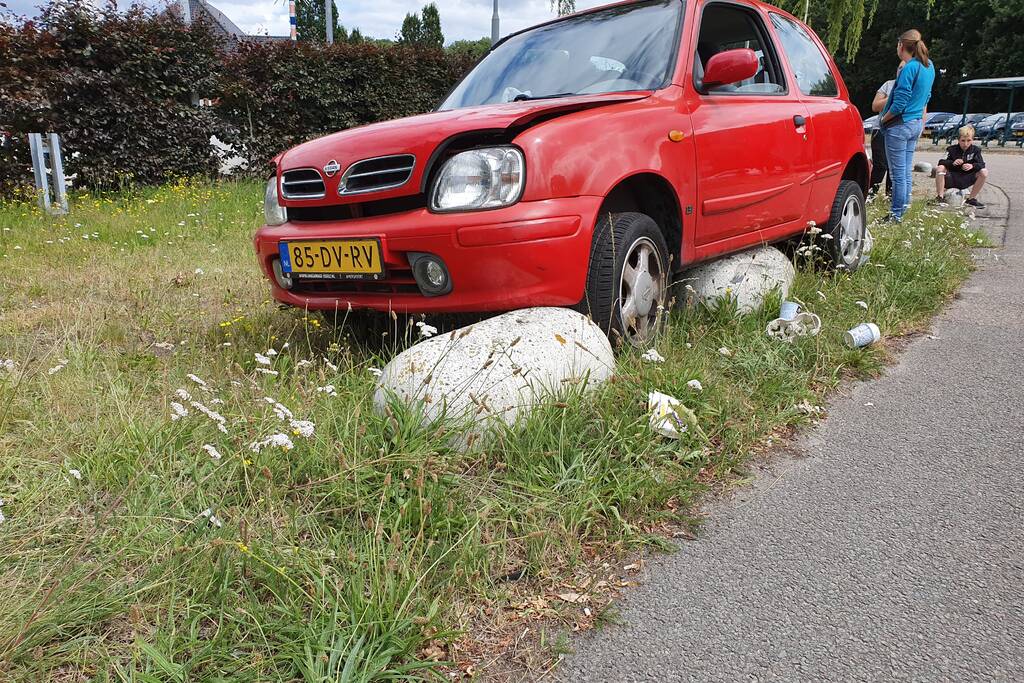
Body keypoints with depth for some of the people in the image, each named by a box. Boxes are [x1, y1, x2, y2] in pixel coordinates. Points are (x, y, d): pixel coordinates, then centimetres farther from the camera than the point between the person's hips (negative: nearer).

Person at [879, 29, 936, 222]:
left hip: (900, 125, -9)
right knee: (906, 172, 13)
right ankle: (902, 211, 19)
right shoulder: (929, 66, 11)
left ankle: (896, 215, 1)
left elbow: (900, 103, -19)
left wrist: (884, 119, -6)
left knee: (898, 173, -4)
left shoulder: (909, 68, -16)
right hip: (916, 123, 9)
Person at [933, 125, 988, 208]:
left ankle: (971, 199, -6)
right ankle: (940, 197, -22)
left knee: (984, 172, -20)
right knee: (940, 168, -29)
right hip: (952, 179, -2)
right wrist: (952, 163, -35)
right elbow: (941, 162, -15)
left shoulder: (975, 150, 3)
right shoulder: (951, 149, -2)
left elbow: (981, 164, -9)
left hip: (966, 180, 2)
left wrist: (972, 166, -32)